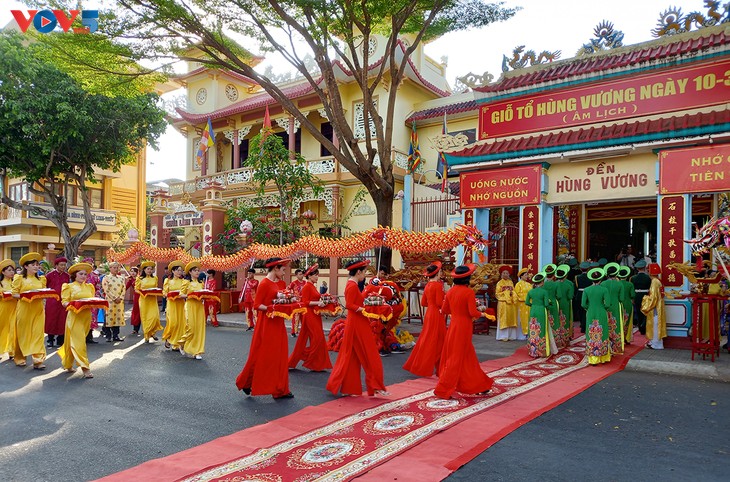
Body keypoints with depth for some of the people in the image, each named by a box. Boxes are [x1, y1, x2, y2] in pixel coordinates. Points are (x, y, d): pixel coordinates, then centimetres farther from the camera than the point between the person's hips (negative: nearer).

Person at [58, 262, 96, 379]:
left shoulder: (89, 287, 15)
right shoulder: (69, 286, 2)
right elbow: (64, 302, -3)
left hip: (86, 316, 4)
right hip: (74, 316, -4)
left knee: (72, 341, 13)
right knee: (78, 341, -9)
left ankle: (68, 364, 32)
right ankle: (85, 369, -11)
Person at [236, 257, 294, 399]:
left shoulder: (282, 283, 10)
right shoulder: (264, 283, -12)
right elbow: (257, 305, -13)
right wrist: (271, 308, -25)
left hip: (278, 323, 7)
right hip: (266, 323, -7)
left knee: (280, 355, 8)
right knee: (261, 355, 3)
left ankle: (280, 389, 16)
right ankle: (245, 383, 23)